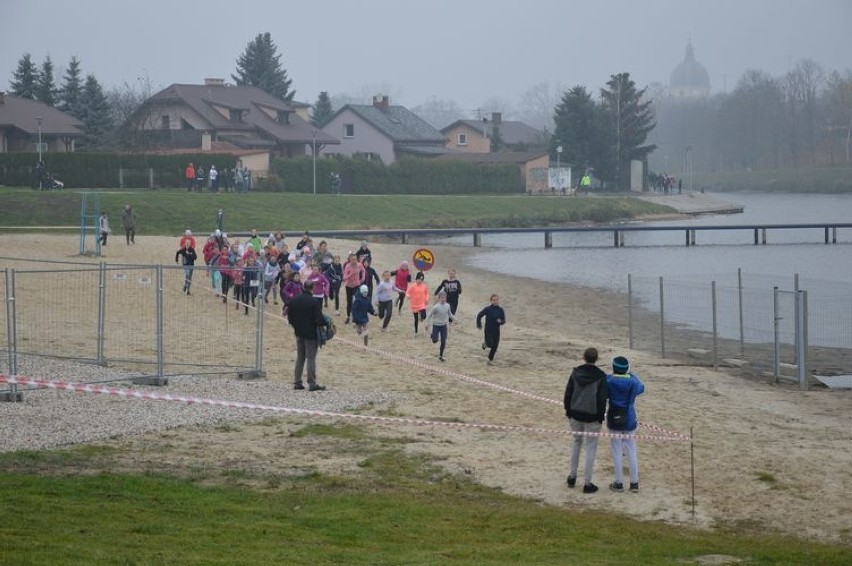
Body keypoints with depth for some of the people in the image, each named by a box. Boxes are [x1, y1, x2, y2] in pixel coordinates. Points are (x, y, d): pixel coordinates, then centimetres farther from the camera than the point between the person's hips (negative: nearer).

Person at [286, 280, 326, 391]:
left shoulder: (294, 301, 1)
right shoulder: (314, 302, -17)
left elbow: (289, 317, 7)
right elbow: (319, 319, -20)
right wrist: (325, 323, -1)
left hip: (299, 333, 6)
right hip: (311, 334, -6)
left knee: (300, 357, 14)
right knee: (311, 358, -1)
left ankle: (297, 382, 14)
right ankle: (312, 383, -1)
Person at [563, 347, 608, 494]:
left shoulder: (575, 373, -1)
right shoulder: (600, 376, -10)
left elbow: (568, 393, 3)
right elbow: (602, 399, -10)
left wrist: (568, 411, 13)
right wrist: (601, 416, 1)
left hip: (575, 415, 4)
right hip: (592, 417, -4)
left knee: (577, 441, 23)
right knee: (591, 447, 3)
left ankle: (572, 476, 25)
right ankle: (587, 483, 3)